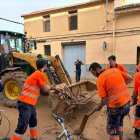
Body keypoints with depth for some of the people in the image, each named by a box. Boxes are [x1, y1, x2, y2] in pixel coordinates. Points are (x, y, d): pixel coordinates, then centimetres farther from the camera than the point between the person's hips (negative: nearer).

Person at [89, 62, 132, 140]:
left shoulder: (100, 80, -14)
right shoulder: (115, 70, 4)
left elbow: (104, 100, -13)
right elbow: (129, 79, 11)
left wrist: (99, 107, 6)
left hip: (116, 106, -7)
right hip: (127, 101, 8)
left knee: (112, 129, 11)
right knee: (119, 123, 29)